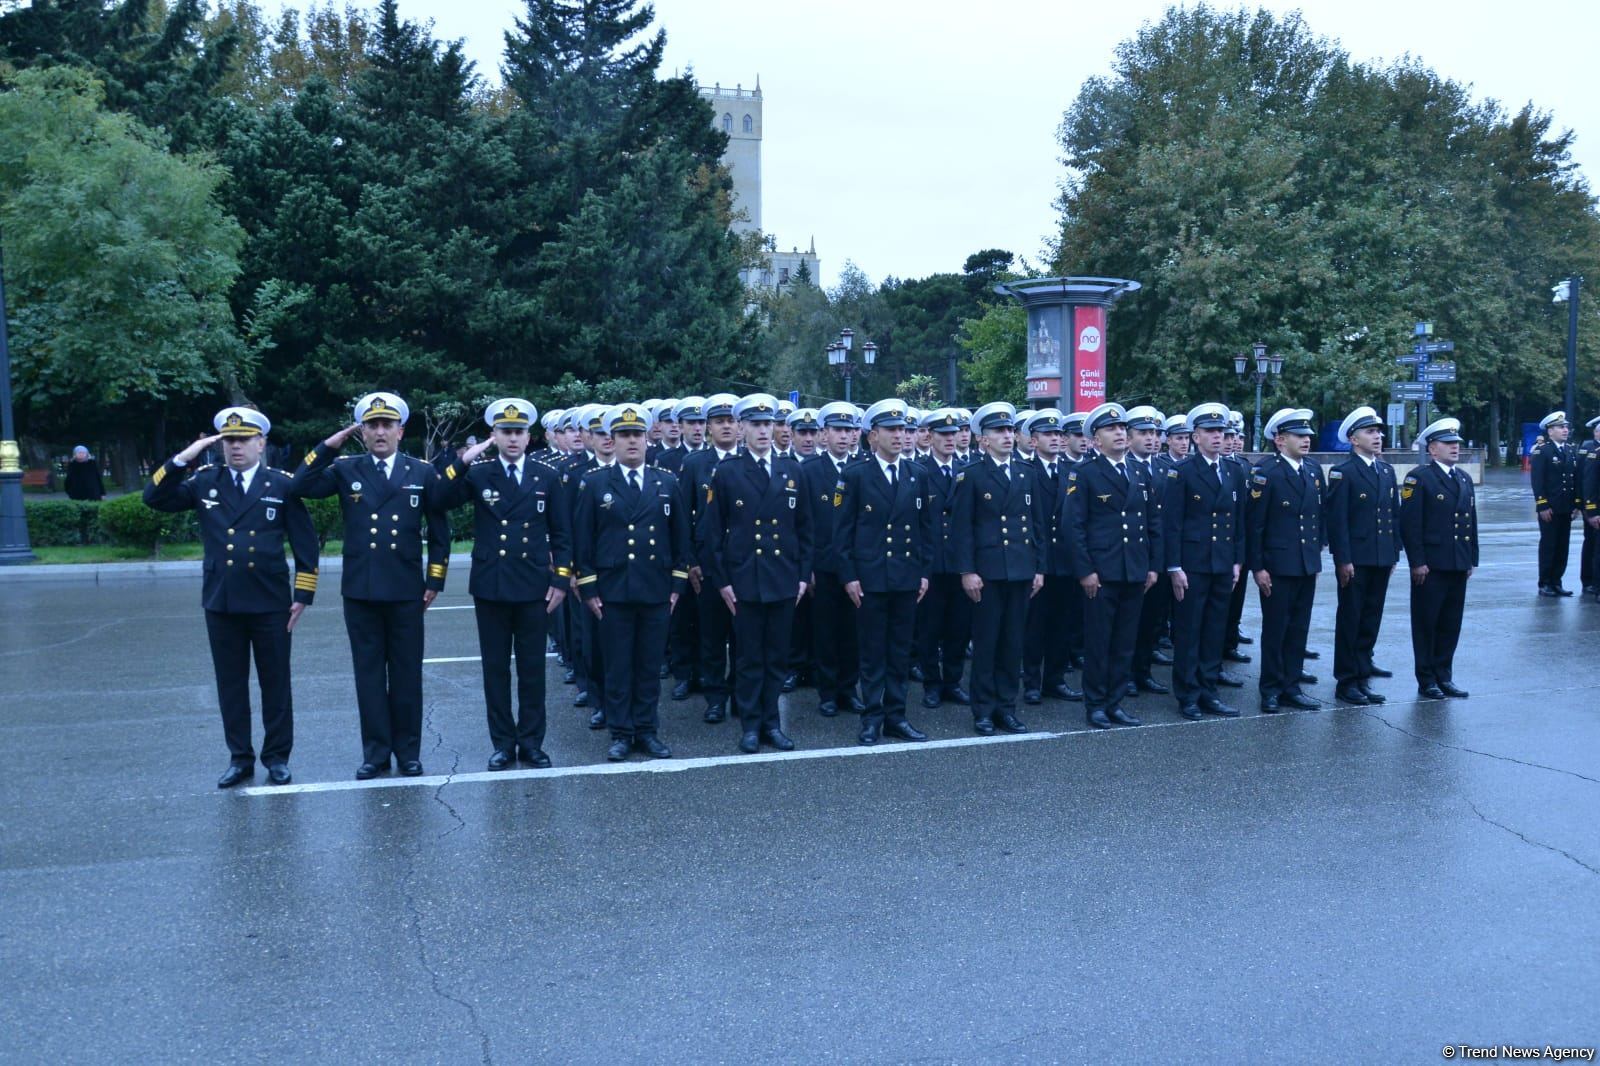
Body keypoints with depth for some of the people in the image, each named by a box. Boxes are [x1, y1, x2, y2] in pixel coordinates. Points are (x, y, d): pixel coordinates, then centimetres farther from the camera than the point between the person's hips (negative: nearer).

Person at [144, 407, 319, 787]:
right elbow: (155, 498, -1)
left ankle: (277, 757, 18)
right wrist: (183, 458, -9)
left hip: (271, 603, -2)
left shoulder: (282, 484, -1)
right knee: (231, 684, 9)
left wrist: (303, 595, -6)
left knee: (275, 683, 6)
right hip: (221, 603, 2)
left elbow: (305, 544, -1)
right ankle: (240, 758, 20)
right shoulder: (204, 482, 6)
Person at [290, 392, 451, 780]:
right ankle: (376, 752, 16)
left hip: (405, 591, -1)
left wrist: (435, 580, 2)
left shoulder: (423, 473, 3)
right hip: (359, 590, 1)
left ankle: (408, 751, 17)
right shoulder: (345, 469, 5)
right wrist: (328, 448, -10)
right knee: (369, 673, 7)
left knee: (406, 673, 7)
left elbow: (439, 530, 6)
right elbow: (299, 488, -7)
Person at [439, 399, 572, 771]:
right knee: (495, 668, 7)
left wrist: (560, 579, -2)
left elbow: (561, 535, 5)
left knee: (532, 668, 7)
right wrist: (462, 462, -21)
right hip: (490, 587, 0)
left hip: (534, 587, 0)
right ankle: (503, 743, 17)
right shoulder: (478, 474, 1)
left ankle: (532, 741, 17)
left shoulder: (547, 477, 3)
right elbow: (439, 502, -14)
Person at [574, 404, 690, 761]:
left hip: (657, 591, 2)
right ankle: (620, 734, 14)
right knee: (617, 666, 5)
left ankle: (647, 731, 19)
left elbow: (680, 536, 10)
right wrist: (588, 589, -3)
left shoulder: (667, 482, 7)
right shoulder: (594, 482, 1)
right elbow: (583, 538, 0)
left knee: (650, 665, 8)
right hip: (613, 591, -2)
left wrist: (677, 584, 5)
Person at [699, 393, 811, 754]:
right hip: (744, 582, -3)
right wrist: (720, 580, -5)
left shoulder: (792, 470, 8)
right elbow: (710, 532, -1)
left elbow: (803, 528, 11)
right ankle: (750, 725, 15)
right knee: (749, 658, 4)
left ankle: (771, 722, 20)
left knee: (777, 656, 9)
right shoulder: (725, 472, -1)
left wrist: (803, 574, 6)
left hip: (784, 581, 3)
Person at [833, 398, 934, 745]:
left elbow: (928, 527, 12)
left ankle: (896, 716, 17)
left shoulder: (919, 475, 8)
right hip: (870, 579, -3)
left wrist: (925, 571, 6)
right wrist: (849, 576, -8)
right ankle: (872, 718, 11)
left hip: (908, 579, 3)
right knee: (872, 651, 3)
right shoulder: (855, 476, -2)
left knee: (900, 651, 9)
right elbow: (842, 531, -3)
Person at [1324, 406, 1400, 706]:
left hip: (1382, 559, 6)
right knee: (1350, 620, 1)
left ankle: (1362, 676, 20)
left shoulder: (1387, 471, 12)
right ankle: (1346, 682, 8)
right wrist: (1344, 560, -16)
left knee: (1371, 619, 11)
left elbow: (1394, 515, 16)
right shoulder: (1342, 473, -9)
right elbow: (1337, 520, -12)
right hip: (1355, 560, -6)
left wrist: (1394, 553, 11)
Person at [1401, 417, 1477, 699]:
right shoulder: (1419, 477, -7)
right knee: (1426, 623, 2)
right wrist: (1417, 562, -15)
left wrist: (1472, 559, 12)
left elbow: (1471, 522, 18)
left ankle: (1444, 677, 19)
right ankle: (1426, 681, 9)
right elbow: (1410, 523, -12)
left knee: (1451, 623, 10)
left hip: (1458, 565, 6)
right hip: (1430, 565, -6)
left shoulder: (1464, 479, 15)